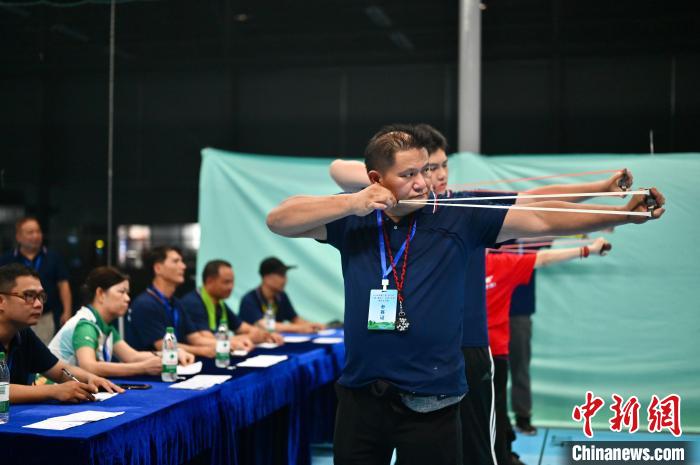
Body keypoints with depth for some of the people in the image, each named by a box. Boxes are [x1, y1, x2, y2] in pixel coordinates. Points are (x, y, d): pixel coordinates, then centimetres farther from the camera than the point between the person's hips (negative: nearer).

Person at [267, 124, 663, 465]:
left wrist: (625, 213, -14)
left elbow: (541, 220, -6)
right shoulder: (354, 220, 0)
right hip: (361, 398, 2)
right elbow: (278, 220, -4)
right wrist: (351, 203, -16)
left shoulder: (458, 217, -3)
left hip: (431, 404, -1)